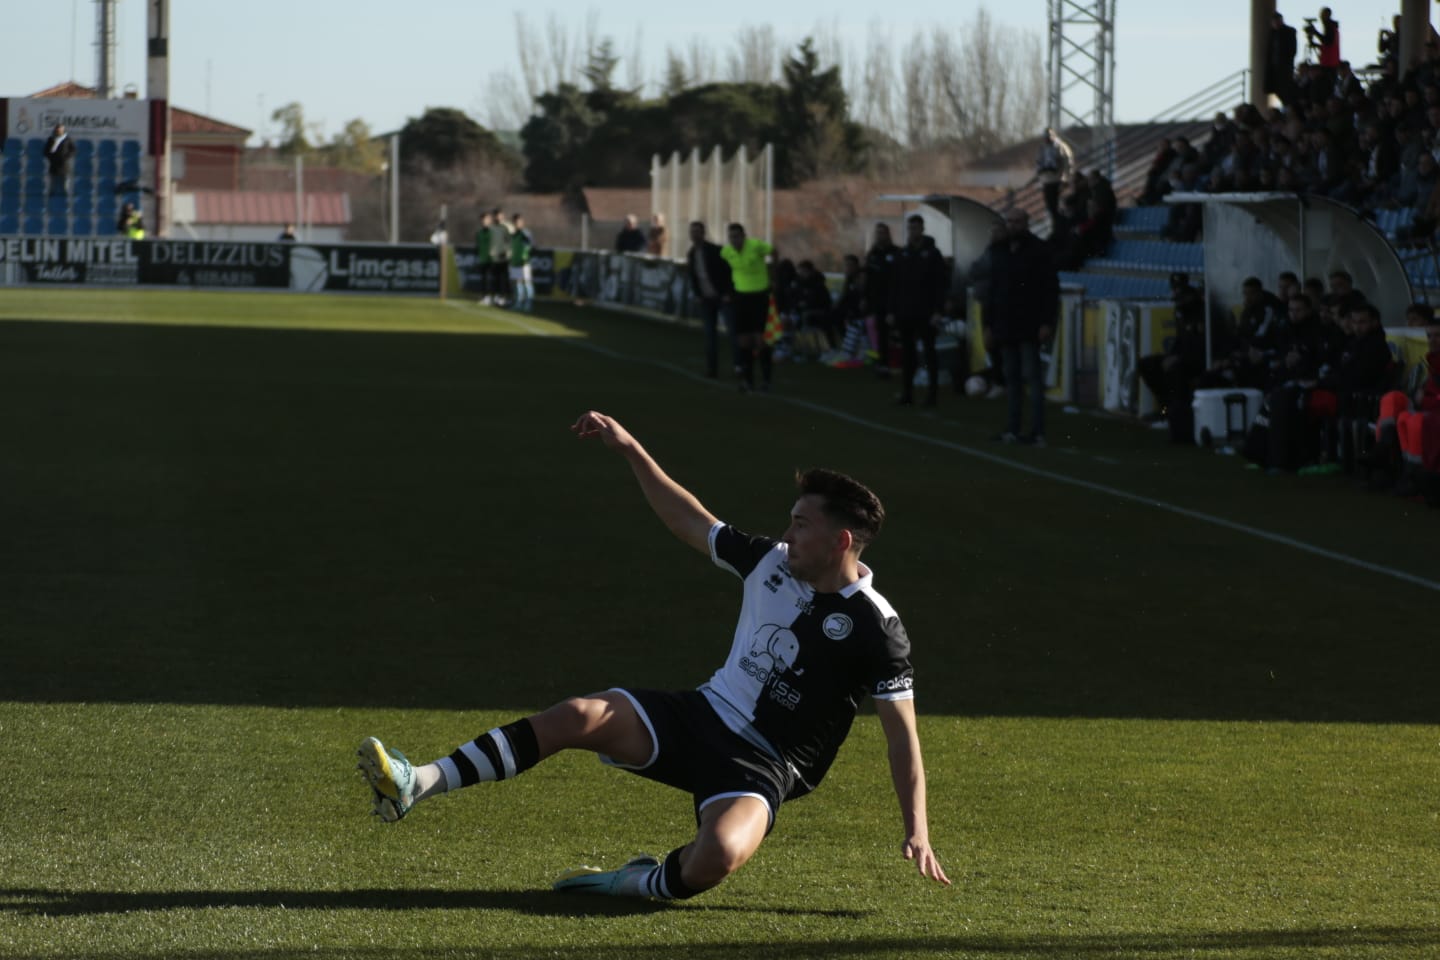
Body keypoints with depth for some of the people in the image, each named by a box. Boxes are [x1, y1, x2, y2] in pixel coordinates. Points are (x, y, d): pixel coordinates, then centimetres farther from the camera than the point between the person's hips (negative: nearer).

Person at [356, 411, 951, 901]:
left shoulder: (874, 626, -13)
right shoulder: (770, 563, 4)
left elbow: (902, 734, -12)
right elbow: (691, 523, 17)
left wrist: (917, 832, -18)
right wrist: (630, 450, 13)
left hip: (763, 767, -6)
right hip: (701, 717, 6)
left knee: (720, 854, -39)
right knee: (581, 716, -18)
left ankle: (638, 884, -6)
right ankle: (415, 787, -22)